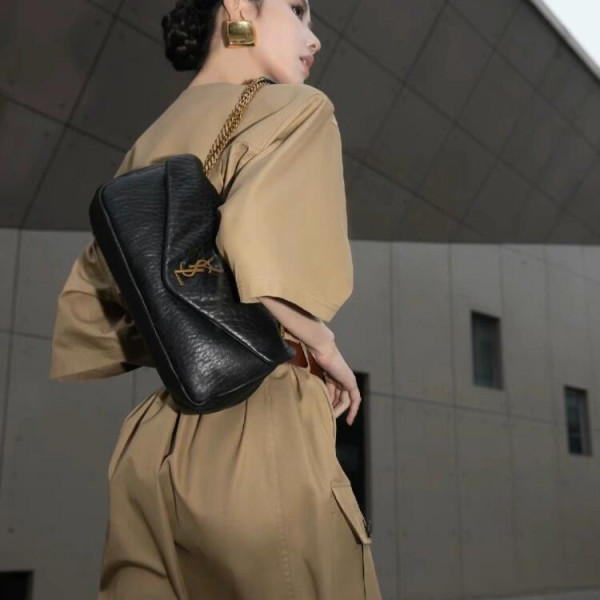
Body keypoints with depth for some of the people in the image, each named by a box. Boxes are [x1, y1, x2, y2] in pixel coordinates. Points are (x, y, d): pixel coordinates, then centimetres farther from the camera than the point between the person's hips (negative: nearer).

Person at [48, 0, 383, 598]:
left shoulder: (148, 145, 15)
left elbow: (83, 305, 16)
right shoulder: (293, 108, -6)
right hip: (261, 433, -7)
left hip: (151, 445, 7)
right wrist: (325, 350, -11)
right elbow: (261, 243, -27)